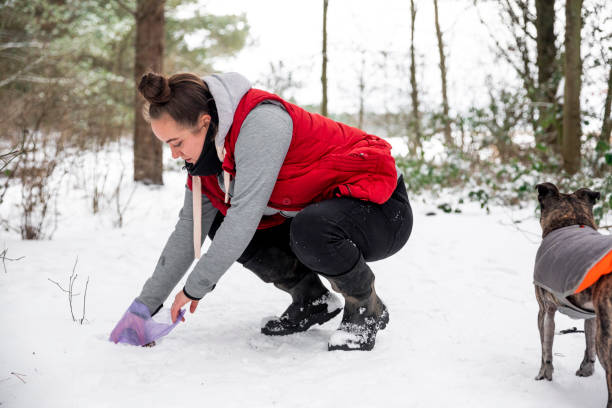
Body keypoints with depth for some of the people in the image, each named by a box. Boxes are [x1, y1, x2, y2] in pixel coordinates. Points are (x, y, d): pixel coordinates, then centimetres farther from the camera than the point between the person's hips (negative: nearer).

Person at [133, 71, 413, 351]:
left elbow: (244, 217, -32)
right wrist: (146, 305, 1)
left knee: (310, 231, -38)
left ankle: (368, 310, -9)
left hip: (383, 210, -8)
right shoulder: (207, 150, -2)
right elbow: (189, 227, 3)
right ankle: (313, 301, 12)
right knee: (222, 228, -3)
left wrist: (194, 288, -23)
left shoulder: (261, 123, -29)